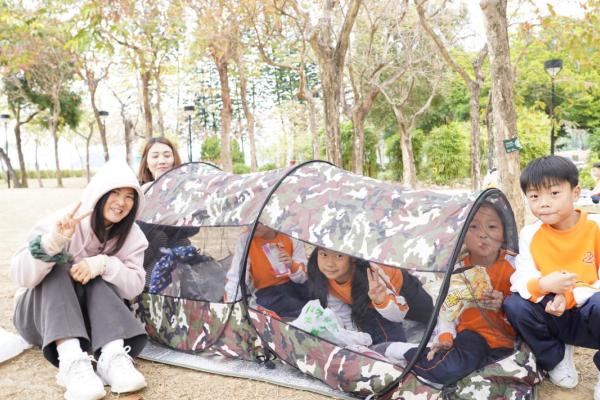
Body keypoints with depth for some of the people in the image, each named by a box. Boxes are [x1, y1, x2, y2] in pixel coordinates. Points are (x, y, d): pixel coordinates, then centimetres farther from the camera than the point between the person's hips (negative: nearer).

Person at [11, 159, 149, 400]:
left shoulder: (131, 235, -10)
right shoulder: (63, 222, -22)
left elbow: (135, 286, -18)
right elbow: (20, 276, -29)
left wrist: (103, 265, -35)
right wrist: (52, 242, -48)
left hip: (92, 316, 2)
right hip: (41, 317, -2)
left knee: (99, 277, -27)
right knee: (56, 270, -31)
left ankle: (112, 356, -42)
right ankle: (70, 361, -48)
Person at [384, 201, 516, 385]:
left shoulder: (513, 265, -2)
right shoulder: (458, 270, 2)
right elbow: (446, 309, 6)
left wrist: (504, 305, -20)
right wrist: (445, 338, -9)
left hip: (505, 337, 0)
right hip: (473, 333, 0)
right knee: (445, 371, -31)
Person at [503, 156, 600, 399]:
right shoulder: (529, 235, -6)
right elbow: (521, 281, -13)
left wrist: (570, 296, -29)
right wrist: (542, 285, -36)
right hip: (555, 317, 3)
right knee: (514, 305, -25)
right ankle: (557, 357, 1)